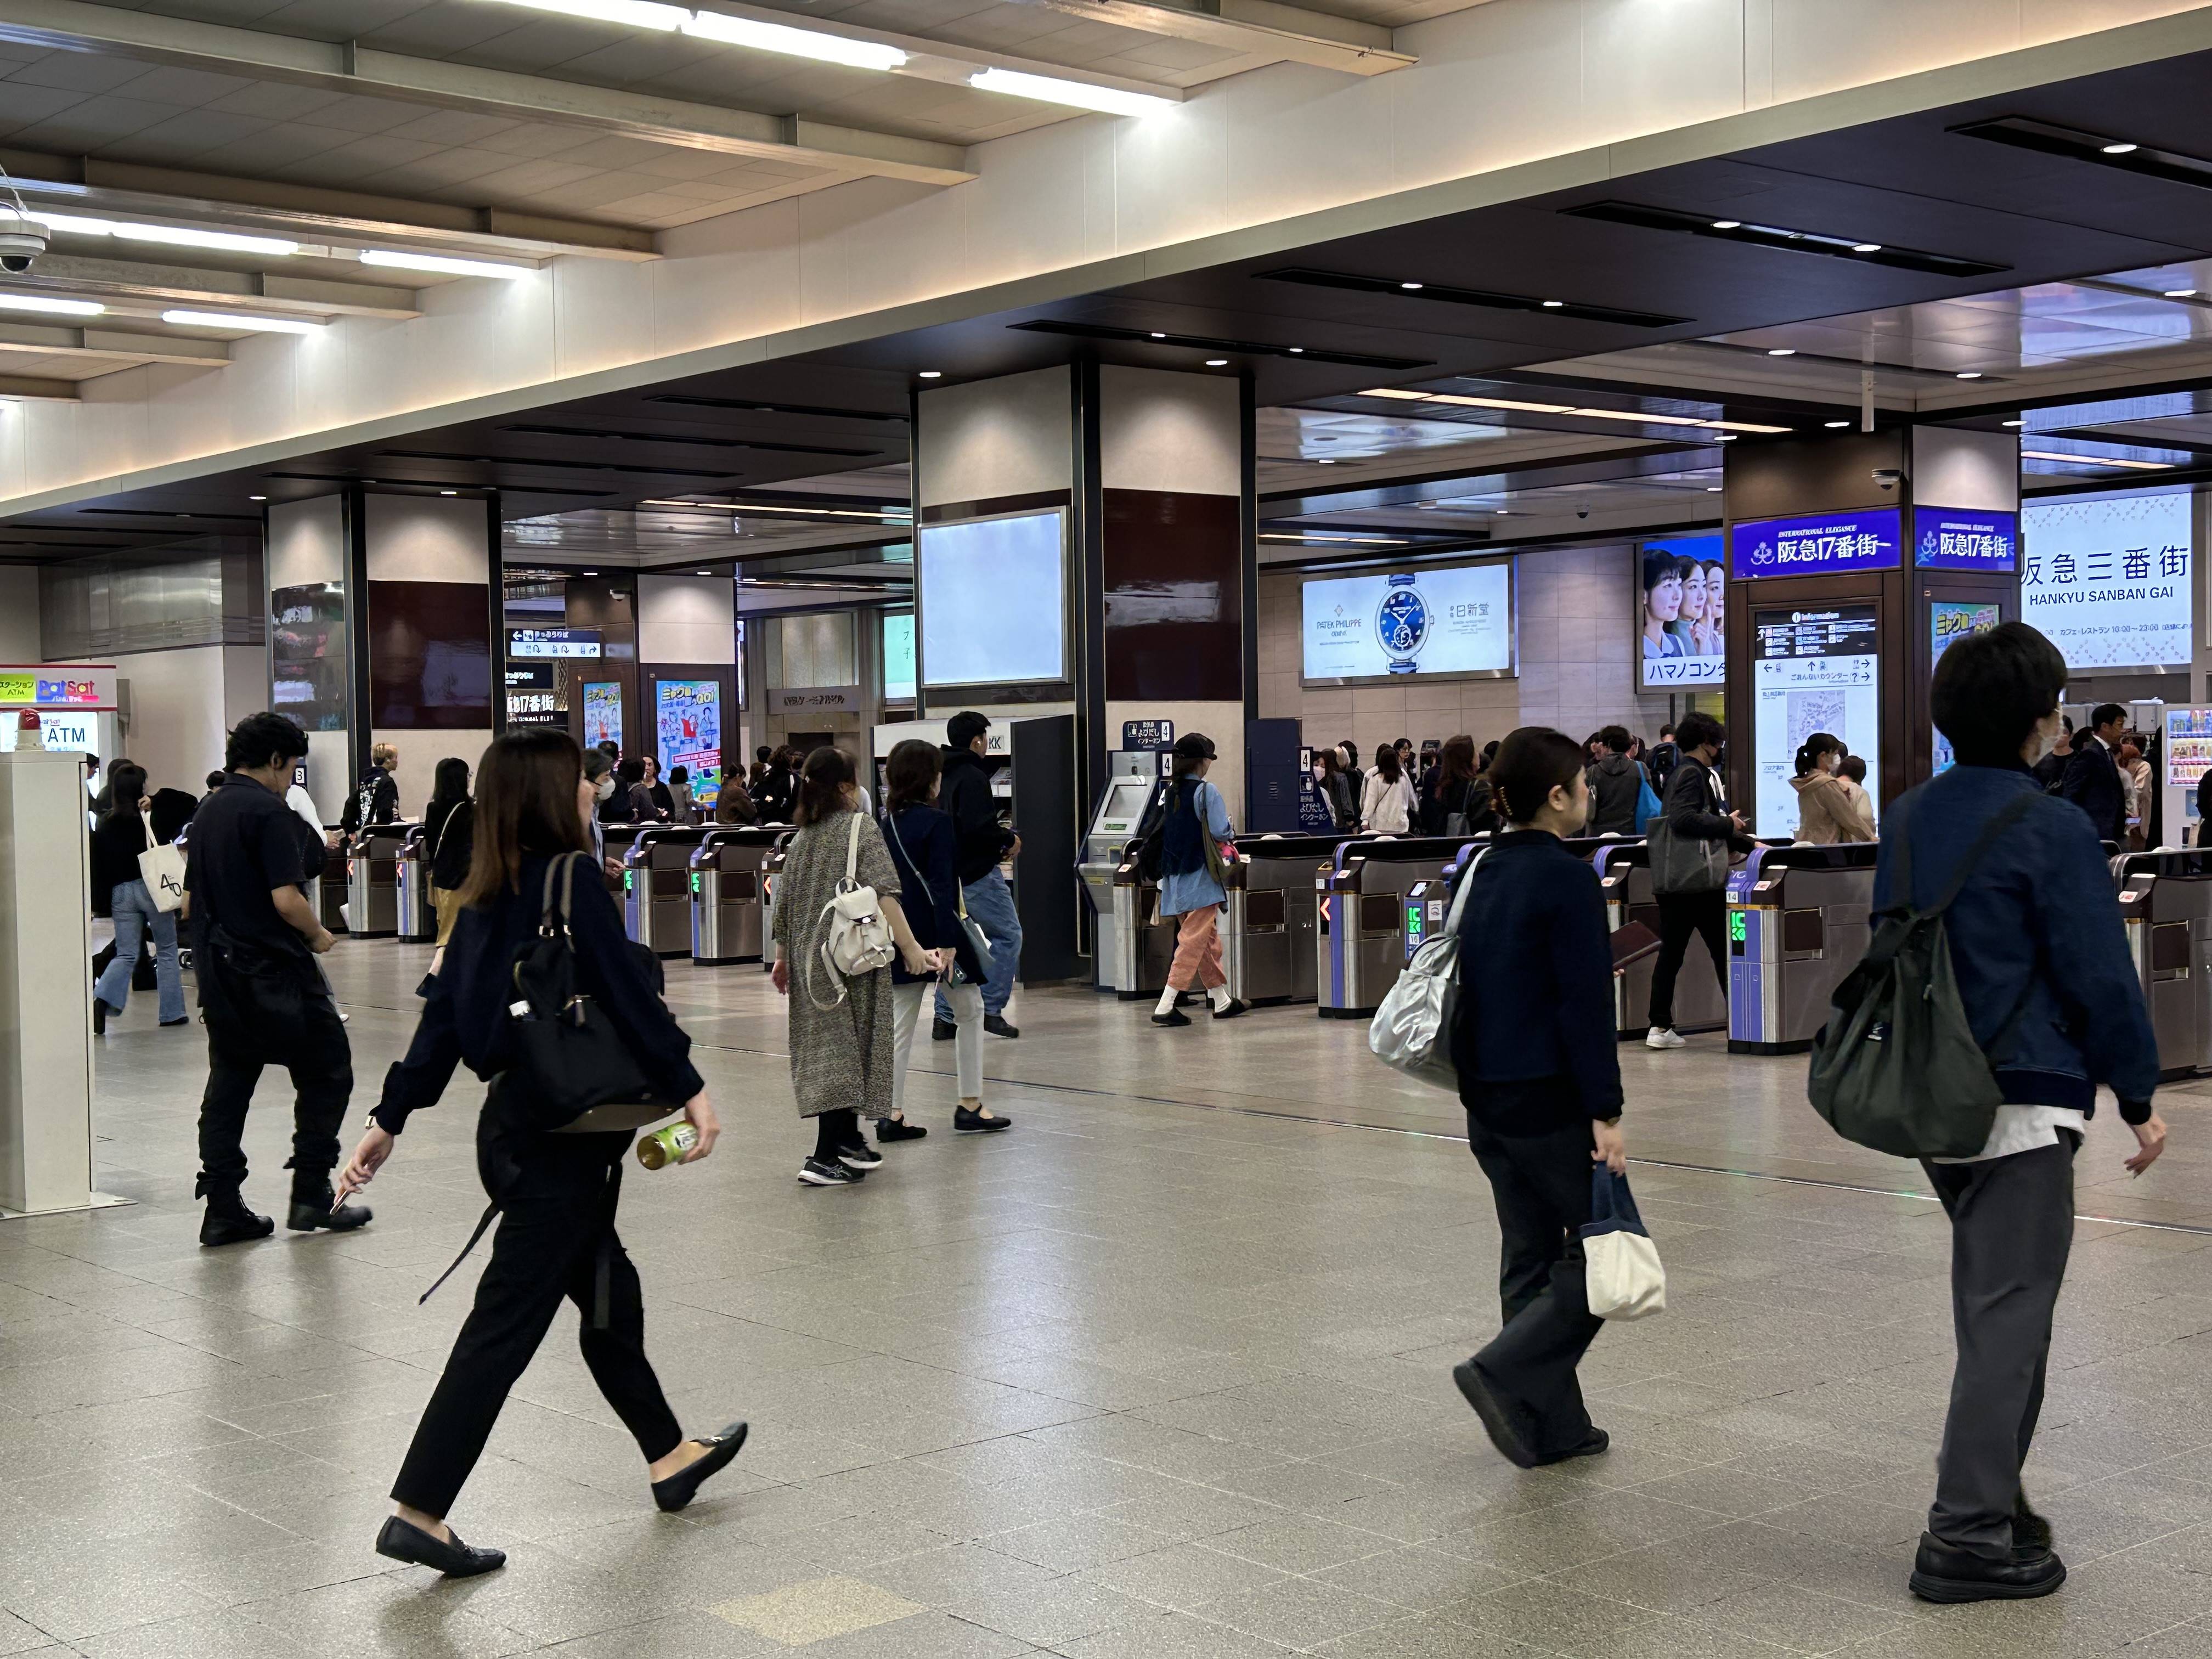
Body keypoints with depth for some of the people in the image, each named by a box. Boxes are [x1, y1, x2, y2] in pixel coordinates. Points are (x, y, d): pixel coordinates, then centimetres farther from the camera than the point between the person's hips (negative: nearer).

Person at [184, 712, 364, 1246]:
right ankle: (312, 1193, 5)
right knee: (326, 1072, 5)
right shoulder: (268, 812, -14)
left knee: (228, 1083, 10)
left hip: (217, 973, 8)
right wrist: (318, 936, -5)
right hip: (272, 971, -8)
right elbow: (287, 899, -21)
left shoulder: (206, 814, 13)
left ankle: (223, 1208, 9)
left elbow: (189, 905, 18)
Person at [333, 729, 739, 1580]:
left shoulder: (485, 896, 8)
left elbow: (442, 1014, 9)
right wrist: (690, 1089, -13)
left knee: (608, 1292, 21)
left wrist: (390, 1119, 10)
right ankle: (417, 1511, -2)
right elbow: (630, 998, -18)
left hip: (512, 1123, 9)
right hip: (559, 1136, -9)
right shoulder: (572, 886, -15)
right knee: (508, 1320, -4)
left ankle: (668, 1456, 36)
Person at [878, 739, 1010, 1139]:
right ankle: (970, 1106, 11)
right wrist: (948, 943, -22)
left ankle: (892, 1114, 5)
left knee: (900, 1024, 8)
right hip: (934, 932, -6)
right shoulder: (936, 823, -14)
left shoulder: (887, 824, 6)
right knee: (970, 1012, 10)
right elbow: (942, 887, -20)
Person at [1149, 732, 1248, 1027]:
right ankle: (1166, 1006, -12)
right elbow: (1221, 832, -15)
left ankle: (1222, 1001, 26)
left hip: (1175, 878, 8)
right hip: (1200, 878, -8)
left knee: (1209, 939, 17)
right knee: (1194, 941, -6)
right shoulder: (1207, 792, -12)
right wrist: (1228, 827, 6)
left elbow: (1165, 833, 13)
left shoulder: (1171, 792, 10)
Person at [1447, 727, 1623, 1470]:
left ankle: (1551, 1425, 16)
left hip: (1489, 1100, 8)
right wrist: (1605, 1112, -18)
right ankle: (1505, 1372, -11)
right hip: (1550, 1099, -8)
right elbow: (1586, 1005, -19)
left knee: (1531, 1253, 13)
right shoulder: (1567, 880, -15)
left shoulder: (1483, 872, 11)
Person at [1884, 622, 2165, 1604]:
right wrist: (2139, 1098, -2)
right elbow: (2101, 975, -11)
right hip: (2022, 1104, -8)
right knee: (2009, 1315, -3)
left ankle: (1989, 1497, 26)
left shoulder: (1906, 821, 9)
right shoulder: (2051, 831, -13)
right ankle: (1967, 1537, -1)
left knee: (1991, 1306, 19)